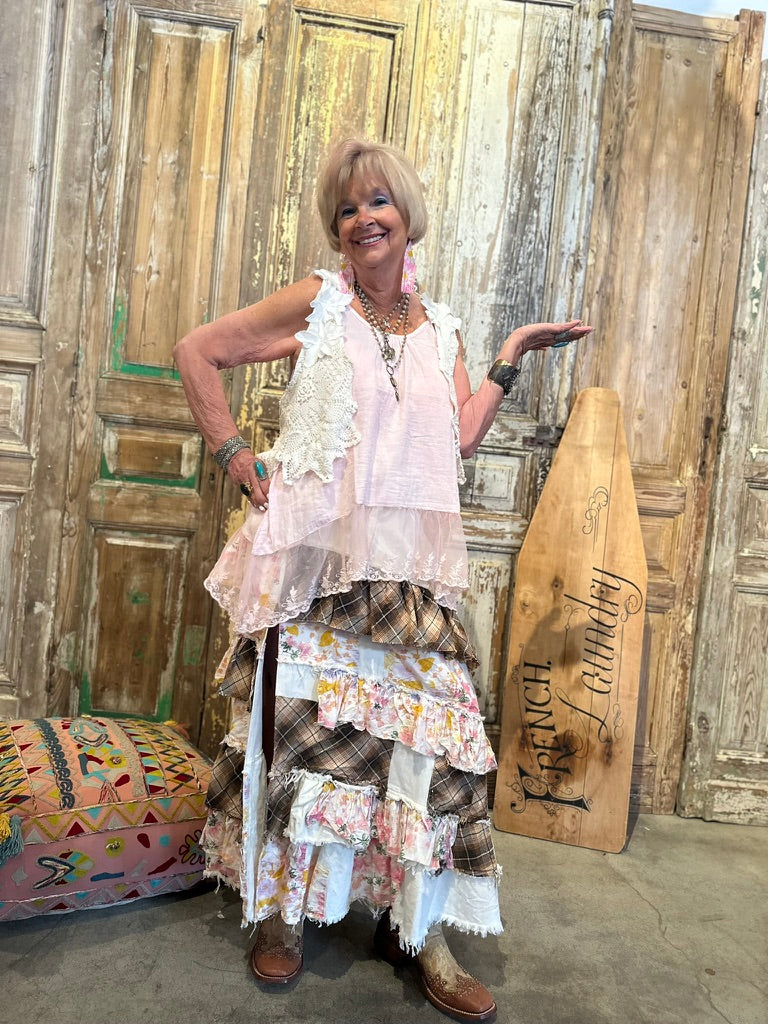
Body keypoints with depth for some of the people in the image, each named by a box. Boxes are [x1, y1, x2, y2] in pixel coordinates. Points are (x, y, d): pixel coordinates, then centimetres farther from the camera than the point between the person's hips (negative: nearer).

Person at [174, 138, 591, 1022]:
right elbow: (196, 352, 4)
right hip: (314, 555, -3)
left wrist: (509, 361, 7)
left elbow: (457, 440, 8)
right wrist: (235, 457, -3)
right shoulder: (317, 302, 3)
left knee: (430, 724, 0)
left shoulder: (439, 329, 14)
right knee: (302, 721, 2)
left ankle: (419, 930, 16)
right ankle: (281, 912, 23)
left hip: (409, 569, 3)